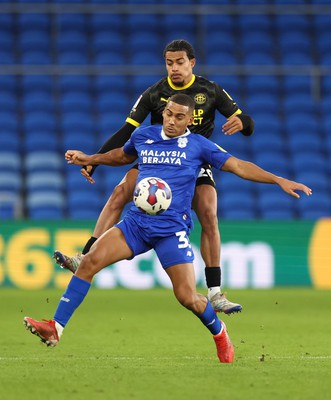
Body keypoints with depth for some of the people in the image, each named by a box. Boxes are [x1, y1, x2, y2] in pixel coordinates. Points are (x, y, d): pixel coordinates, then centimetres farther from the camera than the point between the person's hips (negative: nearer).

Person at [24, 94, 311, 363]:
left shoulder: (198, 145, 2)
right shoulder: (143, 136, 11)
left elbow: (238, 166, 1)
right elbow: (124, 156, 33)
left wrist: (279, 180, -7)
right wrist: (88, 160, 25)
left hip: (172, 229, -3)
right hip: (136, 221, 3)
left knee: (188, 297, -10)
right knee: (90, 260, -16)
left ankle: (219, 333, 23)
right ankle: (55, 329, -14)